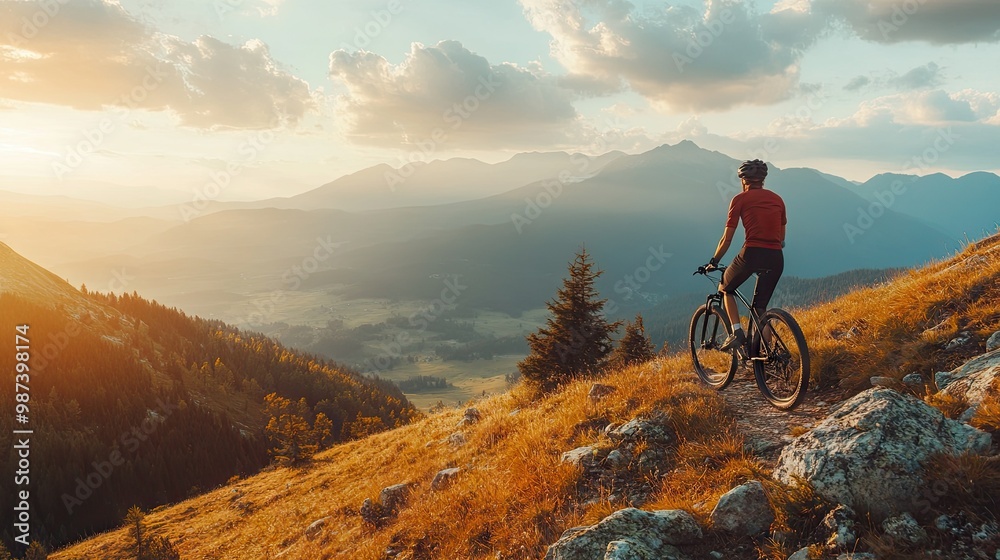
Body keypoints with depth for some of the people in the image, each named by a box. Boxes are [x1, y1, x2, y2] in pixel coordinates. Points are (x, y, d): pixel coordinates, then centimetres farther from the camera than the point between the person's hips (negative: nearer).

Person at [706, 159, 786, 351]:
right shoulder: (777, 199, 18)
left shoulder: (740, 199, 4)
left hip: (751, 253, -4)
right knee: (760, 308, 17)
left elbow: (727, 238, 3)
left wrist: (714, 262, 15)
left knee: (725, 289, 20)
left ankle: (737, 332, 4)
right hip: (776, 258, 5)